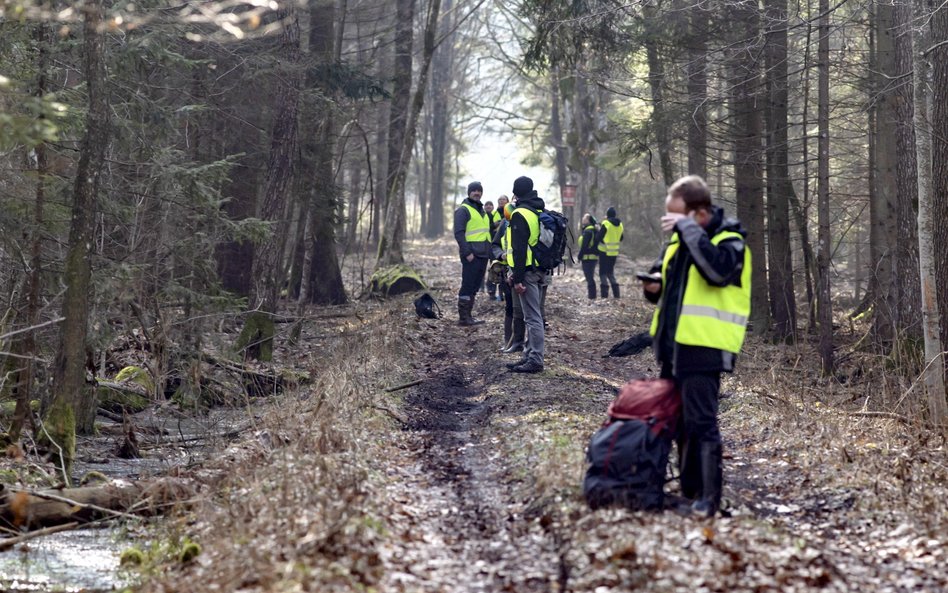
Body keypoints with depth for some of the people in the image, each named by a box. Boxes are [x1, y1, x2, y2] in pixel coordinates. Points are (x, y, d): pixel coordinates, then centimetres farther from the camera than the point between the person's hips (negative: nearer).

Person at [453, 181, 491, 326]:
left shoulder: (481, 211, 21)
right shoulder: (463, 210, -6)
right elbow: (459, 233, -14)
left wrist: (489, 251, 19)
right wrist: (467, 253, -20)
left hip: (483, 255, 8)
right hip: (471, 255, -8)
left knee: (475, 286, 10)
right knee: (468, 285, -8)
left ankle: (468, 315, 16)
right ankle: (463, 317, -6)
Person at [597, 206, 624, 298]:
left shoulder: (606, 224, -14)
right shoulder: (620, 224, 5)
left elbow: (599, 237, -14)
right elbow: (621, 238, 15)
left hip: (605, 252, -6)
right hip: (614, 252, 6)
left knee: (603, 273, 0)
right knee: (611, 272, 18)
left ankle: (605, 294, -7)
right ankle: (616, 294, 13)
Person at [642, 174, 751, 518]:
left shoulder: (730, 241, -9)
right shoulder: (678, 239, 14)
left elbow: (717, 269, -31)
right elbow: (666, 277, 27)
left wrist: (688, 228, -27)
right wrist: (655, 285, 3)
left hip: (705, 346, -8)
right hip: (674, 344, 8)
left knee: (701, 421, -10)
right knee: (679, 418, 14)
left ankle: (708, 497, -6)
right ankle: (689, 489, 24)